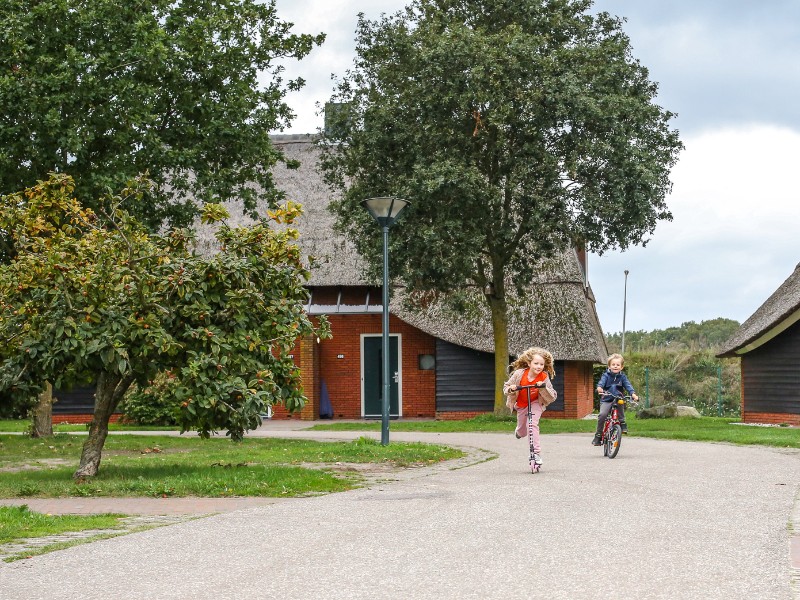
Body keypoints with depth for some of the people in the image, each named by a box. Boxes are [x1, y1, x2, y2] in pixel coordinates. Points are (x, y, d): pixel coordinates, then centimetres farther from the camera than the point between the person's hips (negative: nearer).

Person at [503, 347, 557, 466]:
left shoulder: (544, 377, -24)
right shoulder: (519, 374, -24)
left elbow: (552, 397, -23)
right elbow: (506, 387, -11)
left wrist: (543, 388, -40)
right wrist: (510, 389, -34)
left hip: (536, 403, -2)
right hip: (521, 405, 2)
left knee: (532, 424, -28)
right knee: (522, 432, 15)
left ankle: (536, 453, -24)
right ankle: (519, 430, 56)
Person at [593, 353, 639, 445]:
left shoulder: (622, 377, 7)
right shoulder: (606, 375, 2)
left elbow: (628, 385, -5)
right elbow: (602, 381, -16)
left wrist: (633, 393, -25)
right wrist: (599, 387, -41)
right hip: (606, 400, -1)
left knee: (621, 403, -33)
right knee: (602, 414, -22)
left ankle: (622, 422, -11)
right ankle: (598, 435, -7)